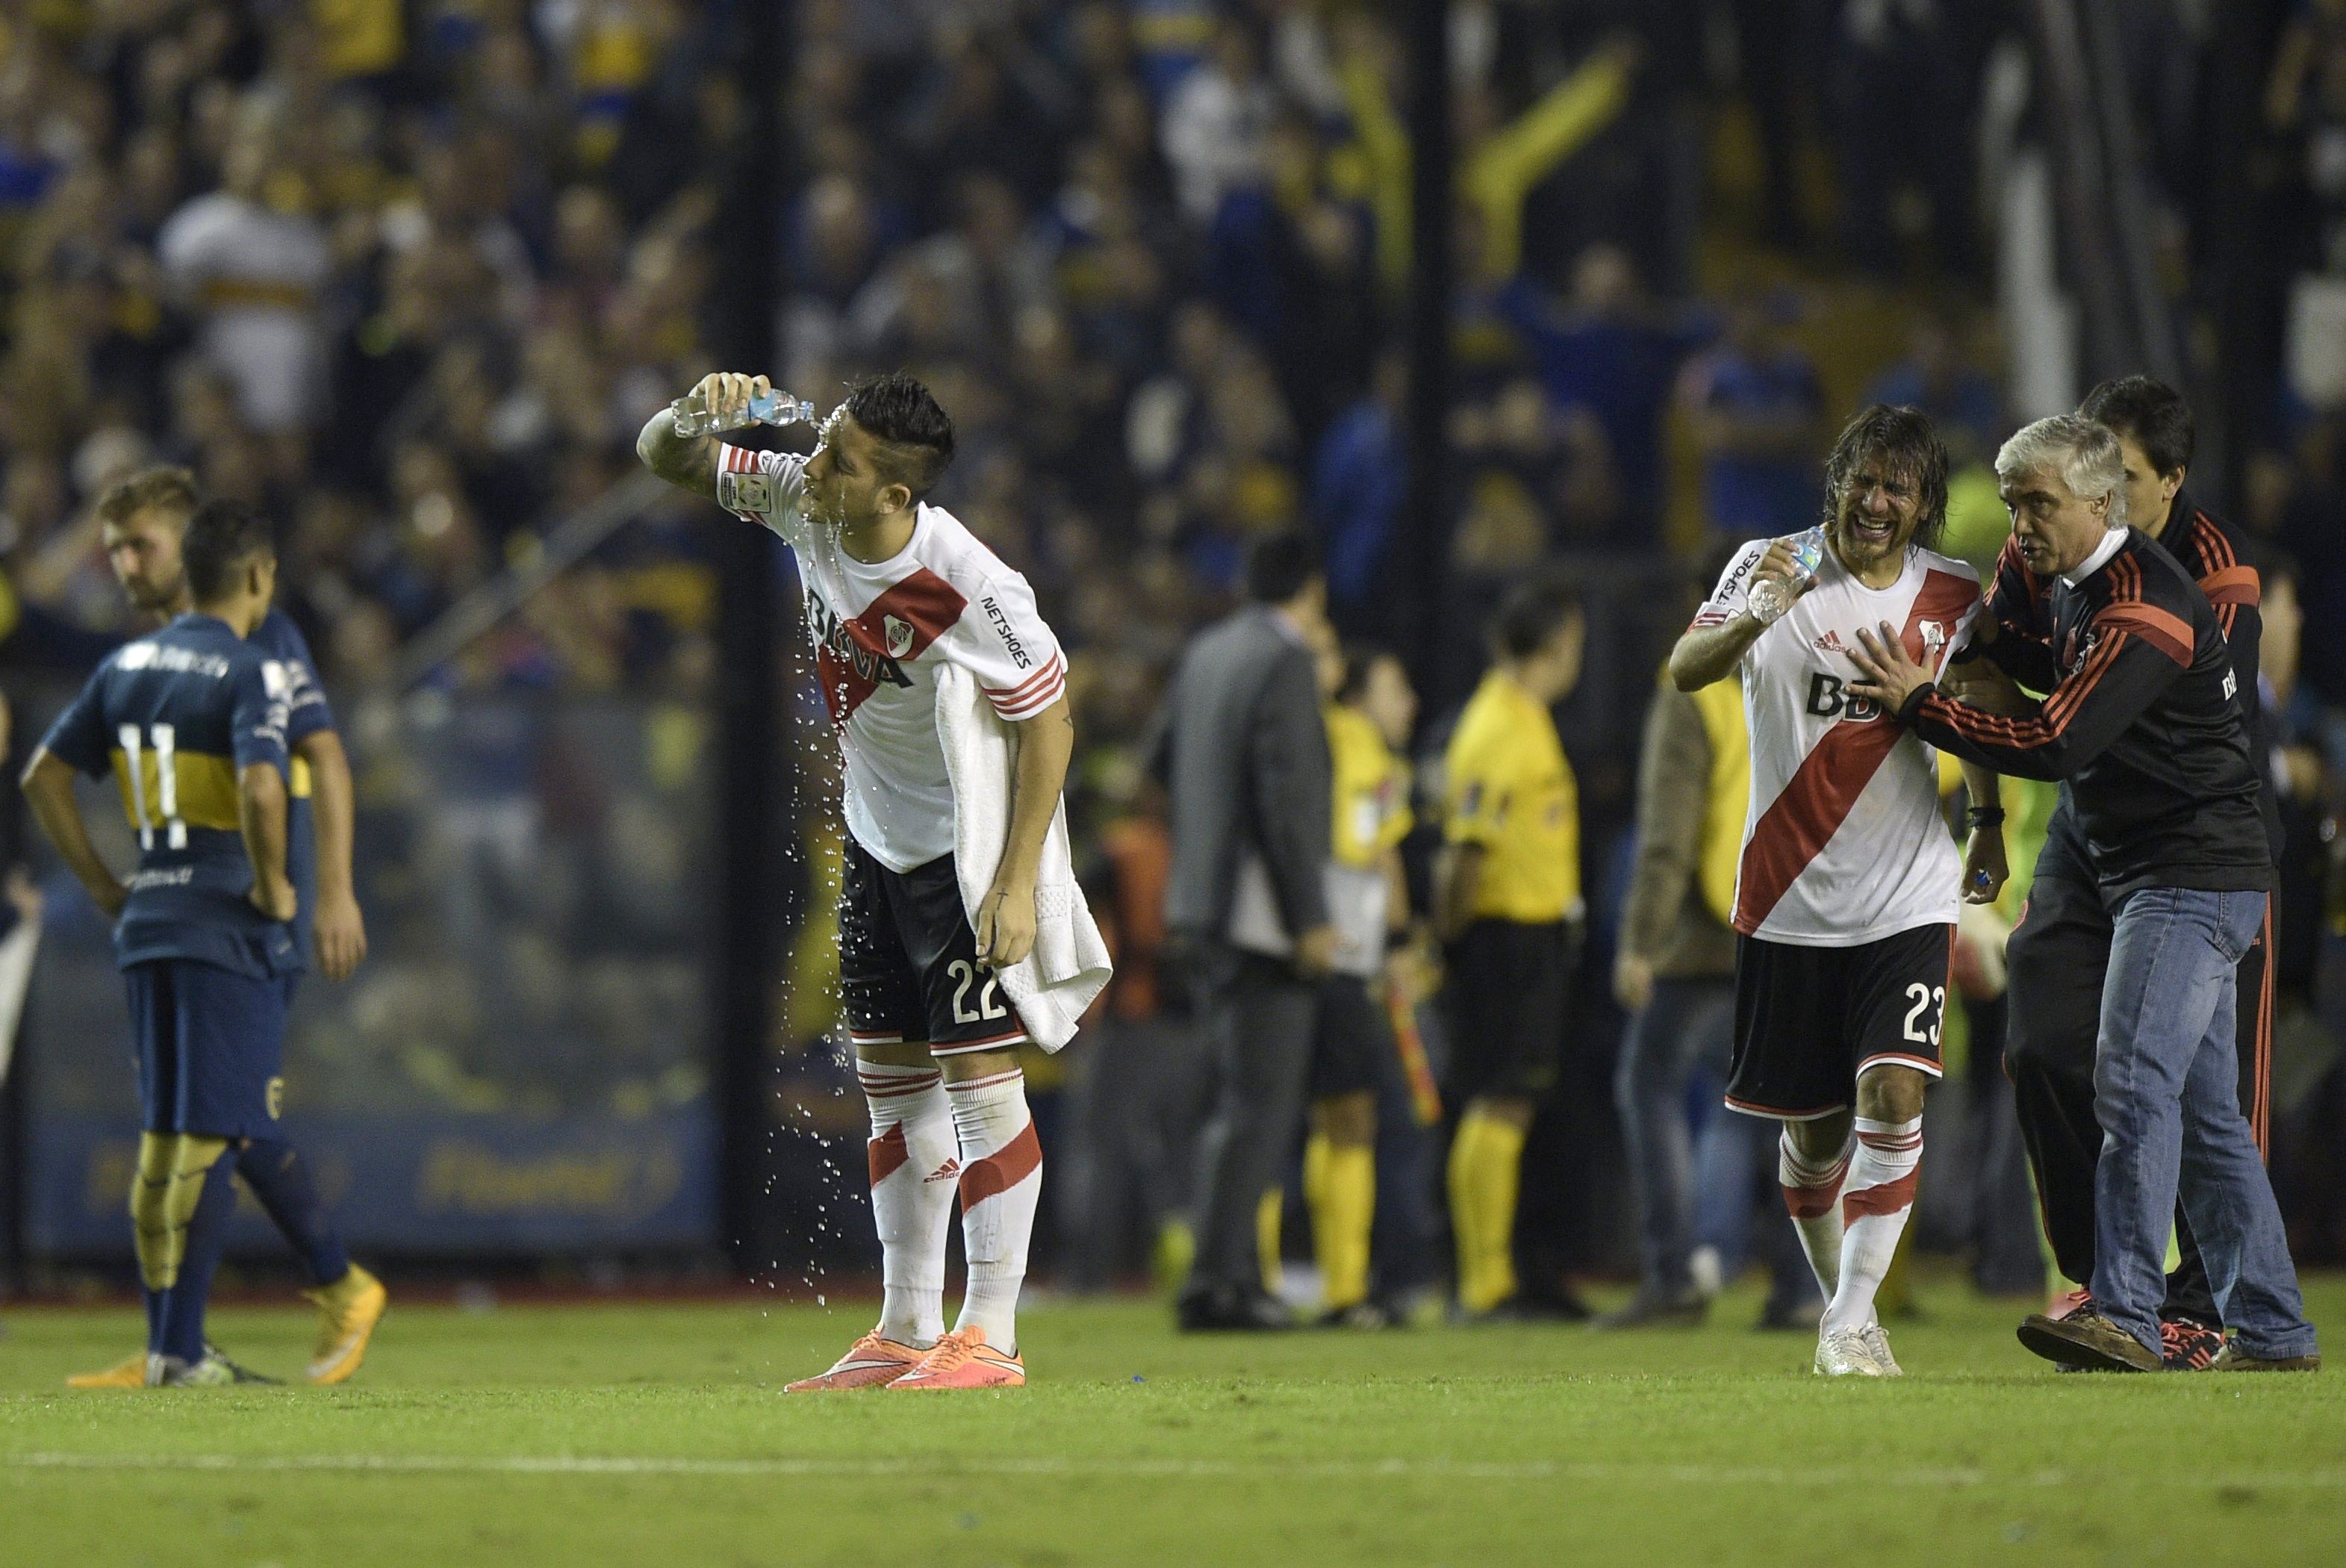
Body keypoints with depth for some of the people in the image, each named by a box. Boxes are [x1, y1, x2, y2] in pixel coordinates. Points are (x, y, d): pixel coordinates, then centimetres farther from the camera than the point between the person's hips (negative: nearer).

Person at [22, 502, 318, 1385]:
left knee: (163, 1136, 13)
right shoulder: (247, 674, -11)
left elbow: (43, 775, 13)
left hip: (145, 919, 7)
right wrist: (272, 884, -11)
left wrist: (99, 884, 17)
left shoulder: (127, 668, 10)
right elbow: (261, 789, -27)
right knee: (210, 1139, -4)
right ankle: (182, 1349, -7)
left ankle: (164, 1338, 15)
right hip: (230, 927, -7)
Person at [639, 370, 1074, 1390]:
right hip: (877, 838, 8)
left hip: (970, 847, -8)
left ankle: (991, 1336, -5)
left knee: (977, 1072, -8)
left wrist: (1018, 879, -23)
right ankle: (906, 1333, 15)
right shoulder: (799, 501, -11)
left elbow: (1048, 718, -20)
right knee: (891, 1077, 10)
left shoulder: (970, 592, -29)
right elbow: (664, 459, 0)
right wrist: (695, 412, -25)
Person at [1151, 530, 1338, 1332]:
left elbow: (1164, 757, 22)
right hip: (1262, 917, -9)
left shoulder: (1204, 653, 11)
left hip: (1202, 910, 9)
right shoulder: (1285, 663, -14)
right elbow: (1285, 797, -20)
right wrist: (1310, 919, -17)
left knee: (1241, 1099, 17)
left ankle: (1235, 1273, 18)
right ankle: (1217, 1281, -11)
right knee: (1260, 1107, -7)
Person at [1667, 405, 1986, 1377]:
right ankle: (1839, 1296, 29)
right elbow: (1686, 670, -18)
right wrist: (1758, 612, -36)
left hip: (1907, 897, 1)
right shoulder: (1774, 568, -3)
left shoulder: (1952, 596, 4)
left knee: (1892, 1093, -17)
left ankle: (1852, 1321, -13)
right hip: (1788, 897, 0)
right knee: (1812, 1124, 7)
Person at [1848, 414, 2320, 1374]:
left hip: (2194, 879, -10)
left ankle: (2125, 1313, -25)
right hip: (2159, 882, 10)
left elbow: (2058, 744, -24)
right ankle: (2270, 1330, 11)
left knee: (2134, 1084, -19)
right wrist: (1995, 639, 15)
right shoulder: (2077, 591, 13)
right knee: (2203, 1110, 9)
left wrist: (1918, 704, -14)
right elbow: (2071, 680, 34)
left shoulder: (2142, 608, -19)